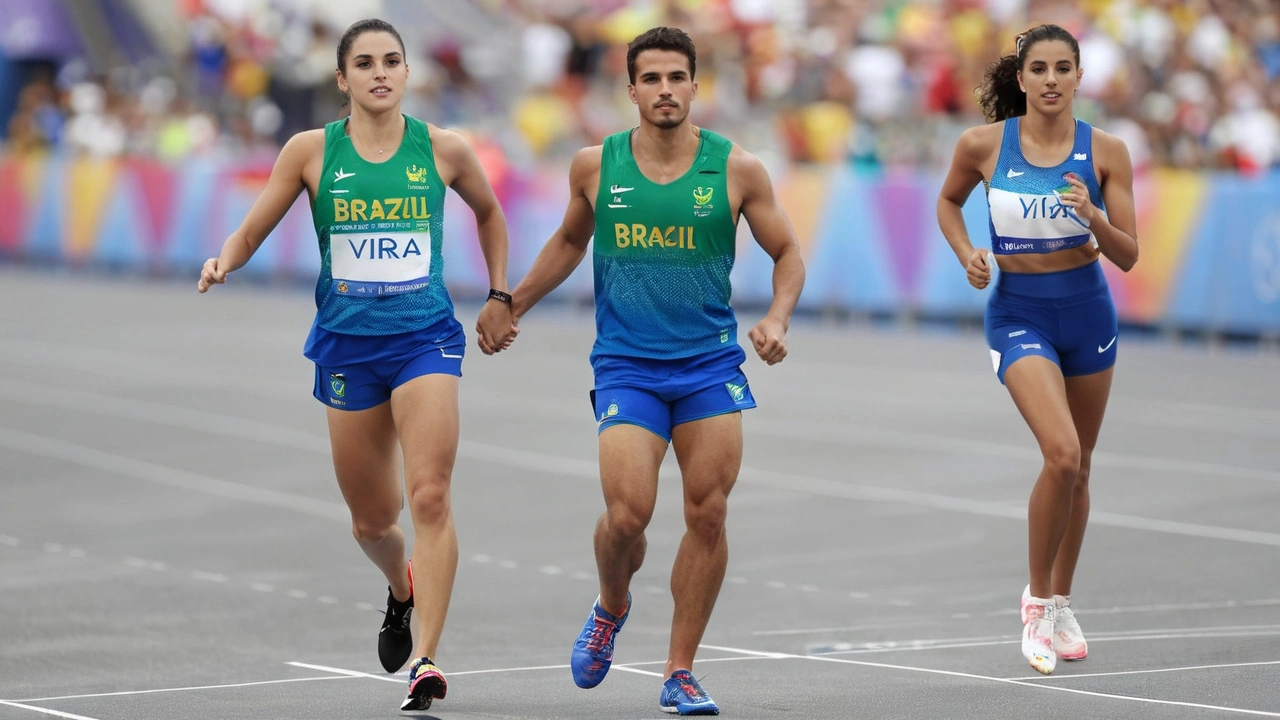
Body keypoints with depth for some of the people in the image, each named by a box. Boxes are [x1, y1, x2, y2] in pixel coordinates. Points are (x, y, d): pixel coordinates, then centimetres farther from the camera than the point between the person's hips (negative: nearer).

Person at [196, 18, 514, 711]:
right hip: (347, 343, 1)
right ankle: (401, 590, 45)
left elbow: (489, 214, 20)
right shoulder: (311, 151, -1)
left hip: (425, 337, -1)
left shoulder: (443, 149, 1)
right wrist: (223, 262, -19)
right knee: (371, 519, 10)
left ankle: (425, 659, -18)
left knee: (429, 496, -18)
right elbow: (250, 233, 3)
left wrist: (499, 298, 18)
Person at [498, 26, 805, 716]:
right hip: (626, 366, -1)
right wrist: (512, 305, 21)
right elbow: (570, 240, 20)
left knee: (707, 514, -3)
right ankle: (611, 606, 20)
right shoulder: (595, 165, 0)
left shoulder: (737, 169, -3)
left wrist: (777, 319, -8)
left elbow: (787, 253, 8)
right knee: (627, 514, -14)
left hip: (711, 365, 1)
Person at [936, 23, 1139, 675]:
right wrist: (966, 253, -5)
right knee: (1061, 454, -22)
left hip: (1087, 311, 3)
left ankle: (1061, 604, 33)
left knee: (1078, 469, 13)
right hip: (1018, 312, -3)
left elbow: (1127, 256, -5)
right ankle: (1036, 599, -3)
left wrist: (1094, 217, -24)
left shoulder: (1106, 151, -7)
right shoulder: (983, 145, -9)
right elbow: (948, 201, 12)